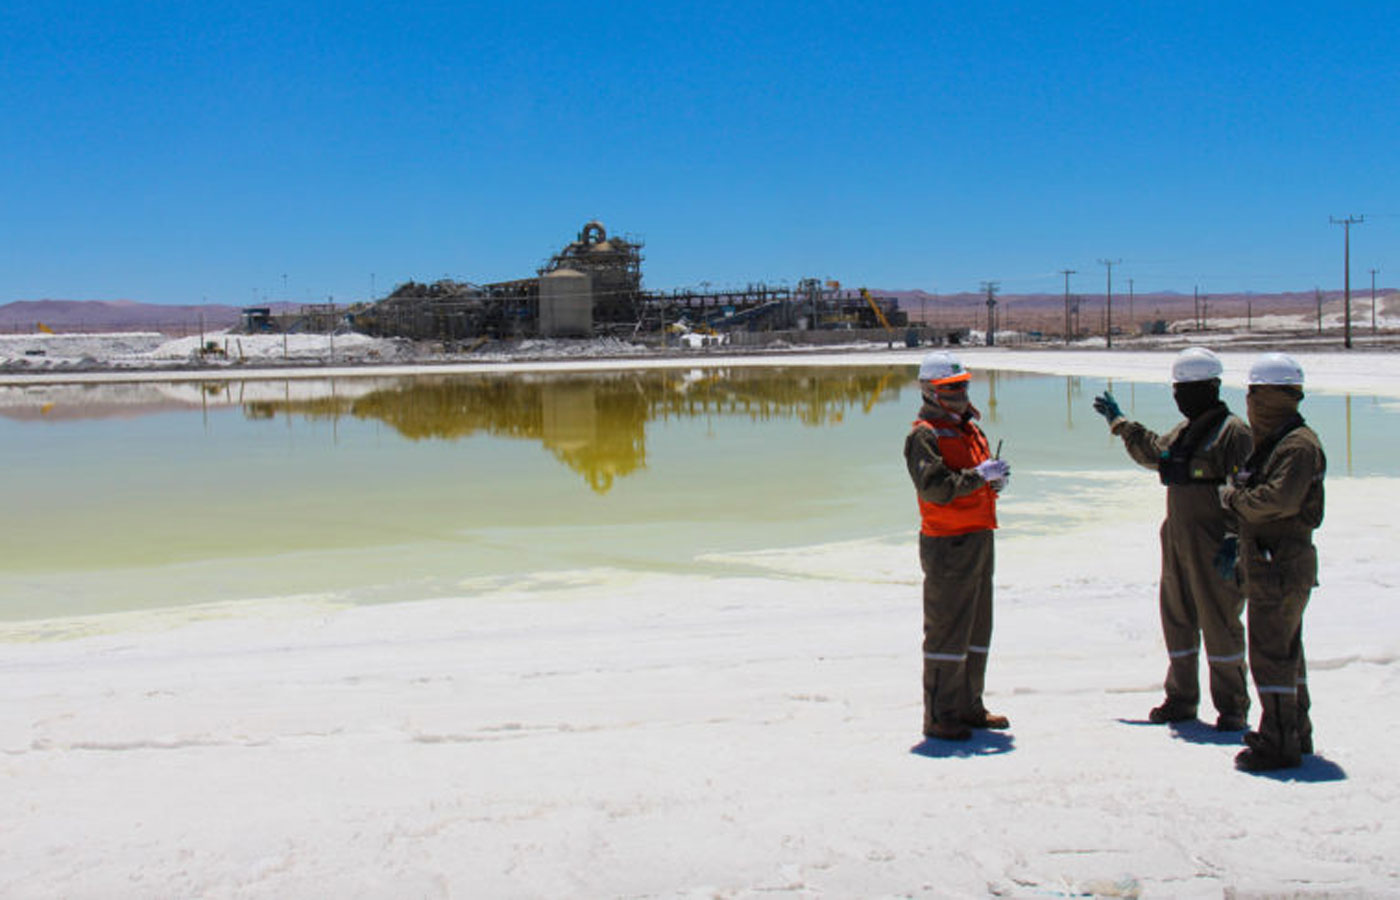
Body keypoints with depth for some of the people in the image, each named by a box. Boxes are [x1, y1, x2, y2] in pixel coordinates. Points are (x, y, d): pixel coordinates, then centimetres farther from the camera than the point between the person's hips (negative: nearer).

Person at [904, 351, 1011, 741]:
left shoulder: (970, 430, 17)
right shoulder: (923, 436, -11)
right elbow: (934, 486, -23)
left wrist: (997, 477, 0)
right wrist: (980, 475, -23)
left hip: (979, 537, 9)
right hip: (947, 545, -9)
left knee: (977, 628, 16)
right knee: (947, 631, -5)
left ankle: (968, 707, 26)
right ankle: (939, 716, 2)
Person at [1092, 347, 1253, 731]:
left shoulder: (1232, 431, -11)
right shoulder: (1183, 431, 14)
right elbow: (1151, 452, 35)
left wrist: (1233, 540, -21)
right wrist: (1119, 422, 38)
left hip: (1213, 545, -8)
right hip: (1177, 540, 8)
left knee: (1219, 621, -3)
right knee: (1177, 617, 13)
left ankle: (1232, 707, 8)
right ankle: (1181, 699, 25)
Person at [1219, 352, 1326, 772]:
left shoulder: (1299, 444, -16)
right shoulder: (1272, 442, 16)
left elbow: (1280, 499, -28)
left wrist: (1233, 496, -13)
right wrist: (1239, 541, 11)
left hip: (1281, 564, -11)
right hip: (1268, 561, 11)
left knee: (1271, 652, -8)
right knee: (1284, 649, 18)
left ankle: (1279, 743, -4)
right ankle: (1295, 731, 30)